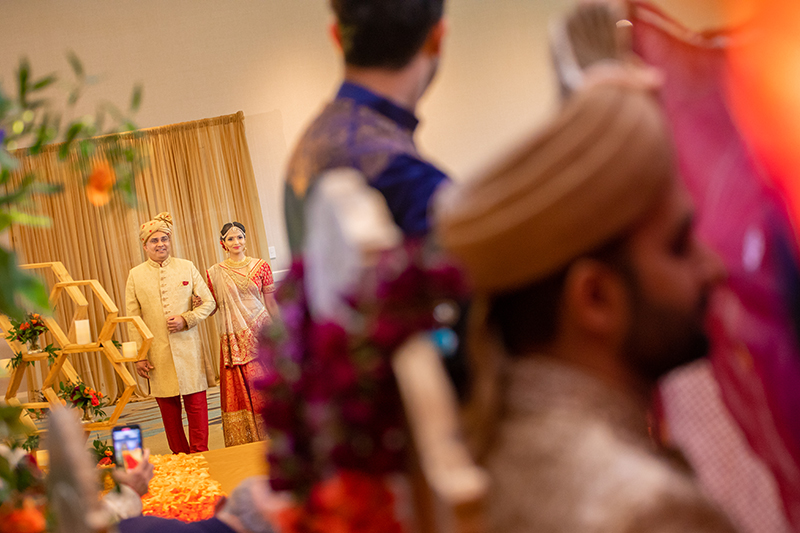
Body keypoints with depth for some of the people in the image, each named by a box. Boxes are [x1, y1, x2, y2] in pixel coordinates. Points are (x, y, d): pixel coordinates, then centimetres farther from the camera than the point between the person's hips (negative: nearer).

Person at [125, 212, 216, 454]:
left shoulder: (187, 267, 5)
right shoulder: (135, 275, 4)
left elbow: (208, 302, 7)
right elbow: (133, 320, 5)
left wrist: (186, 319, -10)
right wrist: (138, 356, -1)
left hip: (188, 348, 0)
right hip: (157, 352, 0)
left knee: (196, 401, 0)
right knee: (168, 405, 5)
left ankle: (200, 453, 8)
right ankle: (179, 455, 16)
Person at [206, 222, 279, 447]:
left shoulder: (260, 266, 4)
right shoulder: (214, 273, 7)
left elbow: (271, 302, 6)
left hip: (260, 333, -1)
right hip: (233, 340, 1)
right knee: (239, 390, 0)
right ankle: (245, 443, 7)